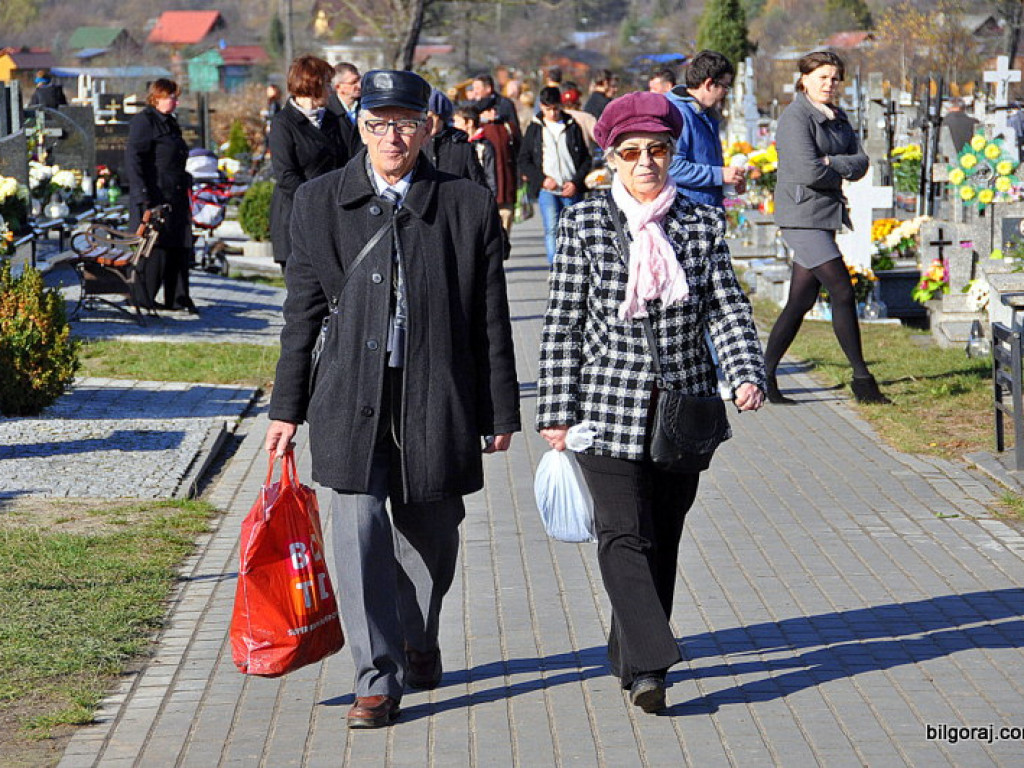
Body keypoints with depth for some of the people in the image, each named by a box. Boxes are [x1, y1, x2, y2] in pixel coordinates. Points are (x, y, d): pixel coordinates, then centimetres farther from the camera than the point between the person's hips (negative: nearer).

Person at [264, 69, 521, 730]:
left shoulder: (469, 206, 2)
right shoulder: (320, 203, 4)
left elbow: (493, 320, 5)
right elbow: (303, 314, 7)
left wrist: (502, 410, 5)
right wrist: (287, 408, 6)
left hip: (437, 398, 0)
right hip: (351, 398, 0)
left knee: (430, 534, 13)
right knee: (360, 533, -9)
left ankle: (419, 641, 39)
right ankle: (379, 680, -3)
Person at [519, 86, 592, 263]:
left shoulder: (572, 127, 9)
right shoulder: (535, 128, 8)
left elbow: (586, 159, 10)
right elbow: (524, 161, 7)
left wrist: (576, 182, -4)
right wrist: (542, 179, -6)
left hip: (572, 190, 1)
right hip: (546, 189, -1)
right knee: (552, 229, -15)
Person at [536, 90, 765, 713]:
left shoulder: (704, 224, 5)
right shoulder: (584, 225, -1)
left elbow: (728, 308, 2)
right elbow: (563, 323, 1)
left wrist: (747, 374, -16)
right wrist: (557, 410, -2)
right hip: (611, 405, -3)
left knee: (665, 537, 10)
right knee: (625, 534, -12)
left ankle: (631, 654, 26)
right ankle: (649, 664, -16)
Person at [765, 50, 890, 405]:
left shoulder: (838, 118, 15)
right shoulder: (795, 116, -11)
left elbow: (861, 162, 6)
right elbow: (808, 172, -20)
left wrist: (832, 162, -12)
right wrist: (843, 172, -4)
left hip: (826, 215, 9)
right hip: (802, 214, -8)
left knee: (800, 302, 8)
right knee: (843, 292, -9)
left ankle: (765, 375, 14)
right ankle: (862, 380, -3)